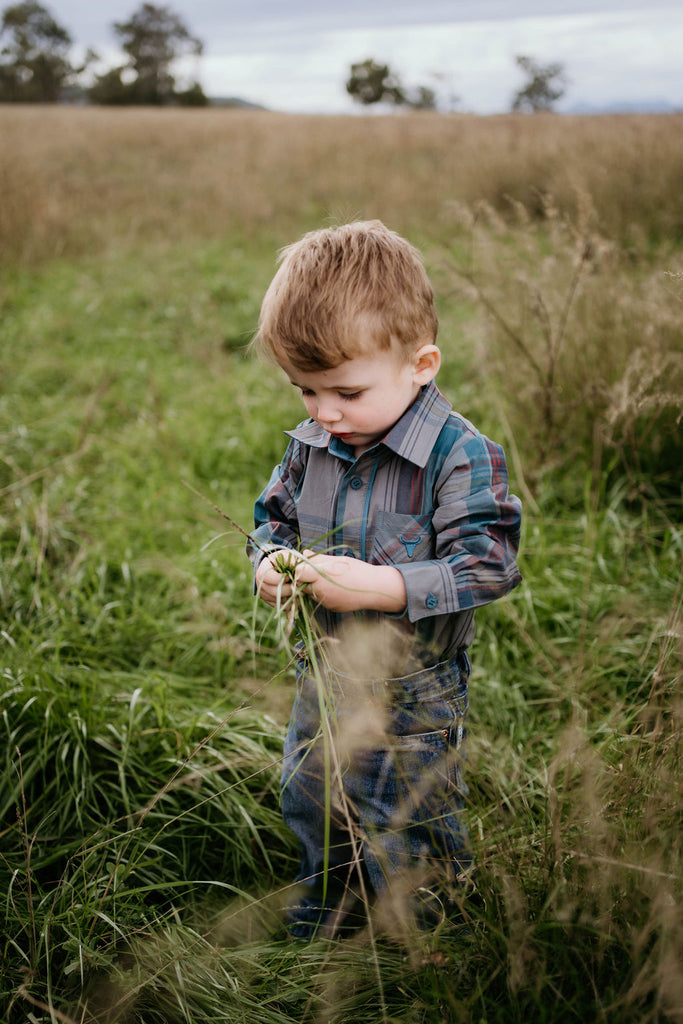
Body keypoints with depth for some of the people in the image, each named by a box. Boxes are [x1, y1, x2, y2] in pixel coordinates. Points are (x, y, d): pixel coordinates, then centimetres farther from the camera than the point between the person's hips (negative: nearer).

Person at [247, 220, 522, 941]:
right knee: (309, 802, 25)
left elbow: (487, 568, -26)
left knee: (406, 830, 14)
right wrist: (270, 562, -12)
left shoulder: (462, 457, -23)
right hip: (324, 677, 6)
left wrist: (378, 586, -35)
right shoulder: (310, 445, -4)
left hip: (414, 697, -6)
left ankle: (422, 937, 44)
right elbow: (274, 516, 10)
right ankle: (321, 922, 53)